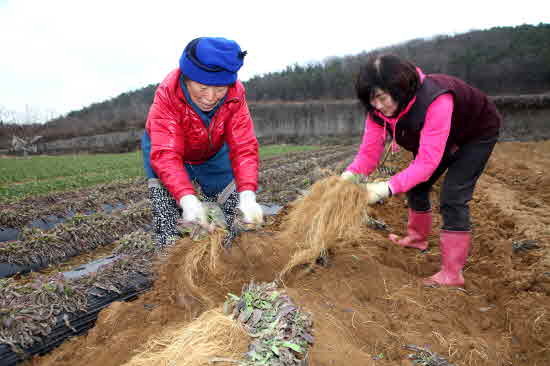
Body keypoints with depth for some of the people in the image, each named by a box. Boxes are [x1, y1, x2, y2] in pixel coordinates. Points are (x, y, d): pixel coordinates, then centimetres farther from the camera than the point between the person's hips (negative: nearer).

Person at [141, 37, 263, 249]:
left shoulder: (235, 95, -30)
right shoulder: (167, 94, -38)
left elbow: (244, 148, -36)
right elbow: (165, 154, -45)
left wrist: (247, 194, -51)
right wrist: (187, 199, -61)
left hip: (213, 153, 3)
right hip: (165, 145, -2)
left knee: (228, 192, -1)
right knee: (163, 191, -26)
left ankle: (224, 251, 22)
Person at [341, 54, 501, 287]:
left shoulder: (435, 101, -44)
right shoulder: (378, 109, -22)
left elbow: (427, 161, -46)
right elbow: (369, 151, -23)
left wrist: (389, 187, -55)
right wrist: (350, 175, -40)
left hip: (478, 134, -7)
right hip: (442, 139, 7)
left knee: (452, 197, -17)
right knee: (416, 184, 10)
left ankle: (452, 274, -9)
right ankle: (418, 237, 34)